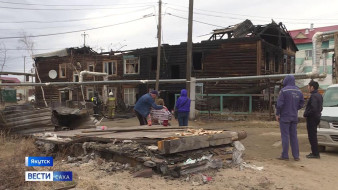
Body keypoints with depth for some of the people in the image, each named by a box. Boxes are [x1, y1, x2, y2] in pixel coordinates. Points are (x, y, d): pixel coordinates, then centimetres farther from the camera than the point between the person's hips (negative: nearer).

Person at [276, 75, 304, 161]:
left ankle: (285, 155, 3)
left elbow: (279, 104, -16)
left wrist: (277, 114, -6)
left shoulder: (283, 90, -12)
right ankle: (296, 156, 13)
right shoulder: (298, 91, 7)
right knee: (294, 136, 11)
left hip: (285, 116, -6)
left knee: (285, 136, -1)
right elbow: (301, 104, 10)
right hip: (294, 117, 6)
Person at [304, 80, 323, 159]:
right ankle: (314, 152, 24)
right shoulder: (319, 95, 13)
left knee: (312, 136, -5)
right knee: (313, 136, 17)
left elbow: (313, 108, -27)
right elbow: (320, 108, 19)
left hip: (312, 119, -10)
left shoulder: (313, 96, -19)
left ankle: (315, 153, -1)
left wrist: (306, 114, -13)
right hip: (316, 117, 10)